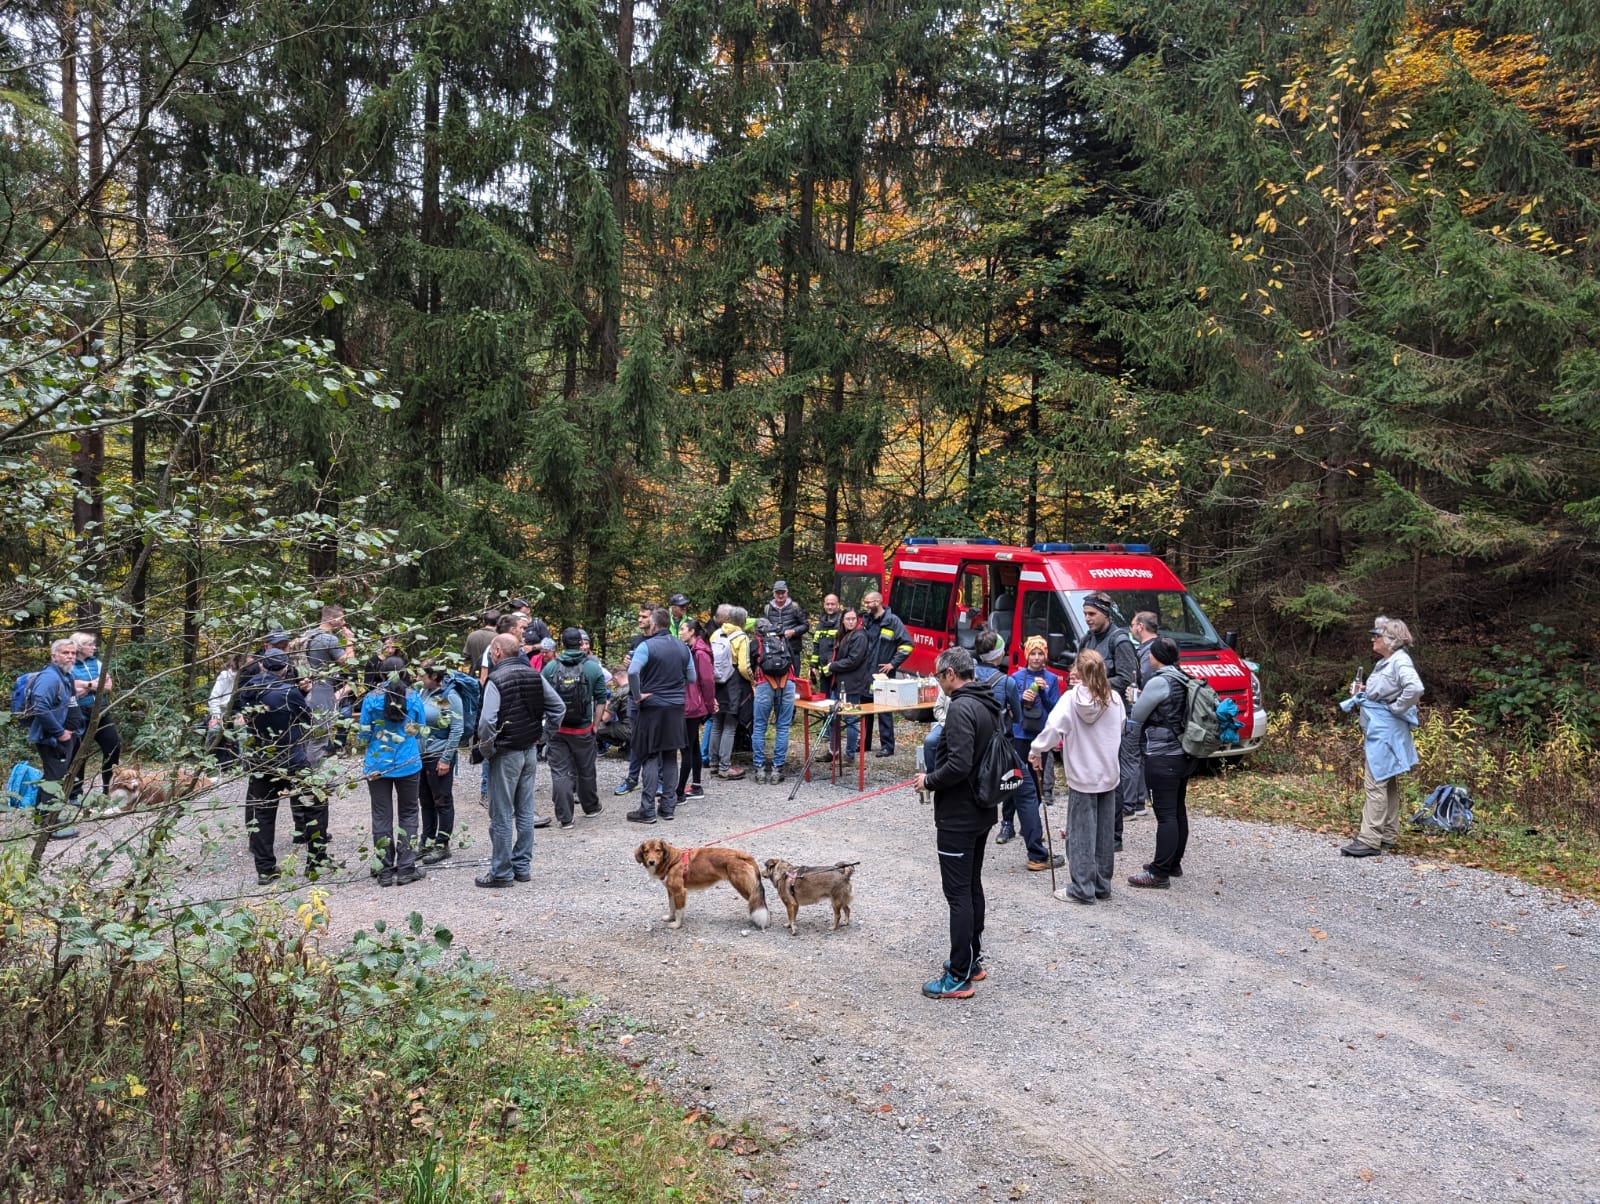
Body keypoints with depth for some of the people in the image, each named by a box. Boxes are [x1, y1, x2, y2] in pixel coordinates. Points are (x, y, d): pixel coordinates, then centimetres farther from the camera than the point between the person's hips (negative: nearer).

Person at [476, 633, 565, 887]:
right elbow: (559, 707, 7)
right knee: (525, 813, 13)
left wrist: (486, 750, -10)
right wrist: (544, 735, 11)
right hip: (530, 752, 7)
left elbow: (487, 722, -25)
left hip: (506, 754, -6)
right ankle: (523, 867, 20)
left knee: (502, 816, 2)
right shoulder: (535, 676, 3)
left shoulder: (496, 680, -17)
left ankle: (501, 872, 8)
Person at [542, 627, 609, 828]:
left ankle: (564, 818, -1)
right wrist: (596, 723, 5)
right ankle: (591, 807, 35)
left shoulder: (550, 667, -3)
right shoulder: (593, 667, -4)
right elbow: (601, 698, -3)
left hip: (556, 729, 0)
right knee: (586, 770, 17)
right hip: (583, 729, 1)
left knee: (560, 772, 1)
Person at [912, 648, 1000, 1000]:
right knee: (973, 887, 19)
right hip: (983, 812, 10)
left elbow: (958, 764, -28)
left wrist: (929, 781, -11)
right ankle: (973, 961, 29)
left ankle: (959, 977, 1)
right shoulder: (989, 705, 9)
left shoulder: (961, 708, -20)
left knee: (958, 894, -4)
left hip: (958, 817, -10)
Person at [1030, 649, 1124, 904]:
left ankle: (1083, 888, 4)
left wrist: (1036, 751, -10)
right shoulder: (1114, 699, -3)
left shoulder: (1071, 699, -13)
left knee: (1081, 833, 3)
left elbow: (1052, 727, -22)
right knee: (1105, 832, 13)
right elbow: (1119, 730, 7)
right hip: (1109, 775, 4)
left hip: (1081, 777, -4)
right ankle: (1103, 885, 21)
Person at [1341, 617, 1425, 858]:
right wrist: (1362, 693, 8)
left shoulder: (1400, 661, -16)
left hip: (1385, 732, -10)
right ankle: (1388, 836, 22)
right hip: (1378, 730, 10)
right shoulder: (1384, 662, 14)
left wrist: (1396, 709, -21)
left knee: (1375, 784, -10)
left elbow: (1414, 688, -33)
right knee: (1388, 785, 15)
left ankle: (1370, 840, -9)